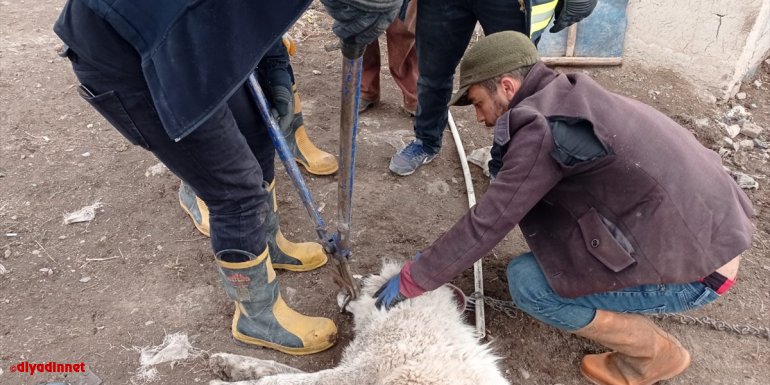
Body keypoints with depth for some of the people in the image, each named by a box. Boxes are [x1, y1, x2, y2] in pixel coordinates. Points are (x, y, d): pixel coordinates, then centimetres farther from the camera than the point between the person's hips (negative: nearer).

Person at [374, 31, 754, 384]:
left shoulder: (542, 128, -21)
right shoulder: (566, 98, 7)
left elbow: (486, 223, -17)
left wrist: (410, 280, -7)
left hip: (695, 265, -9)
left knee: (527, 281, -9)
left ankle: (656, 353, 9)